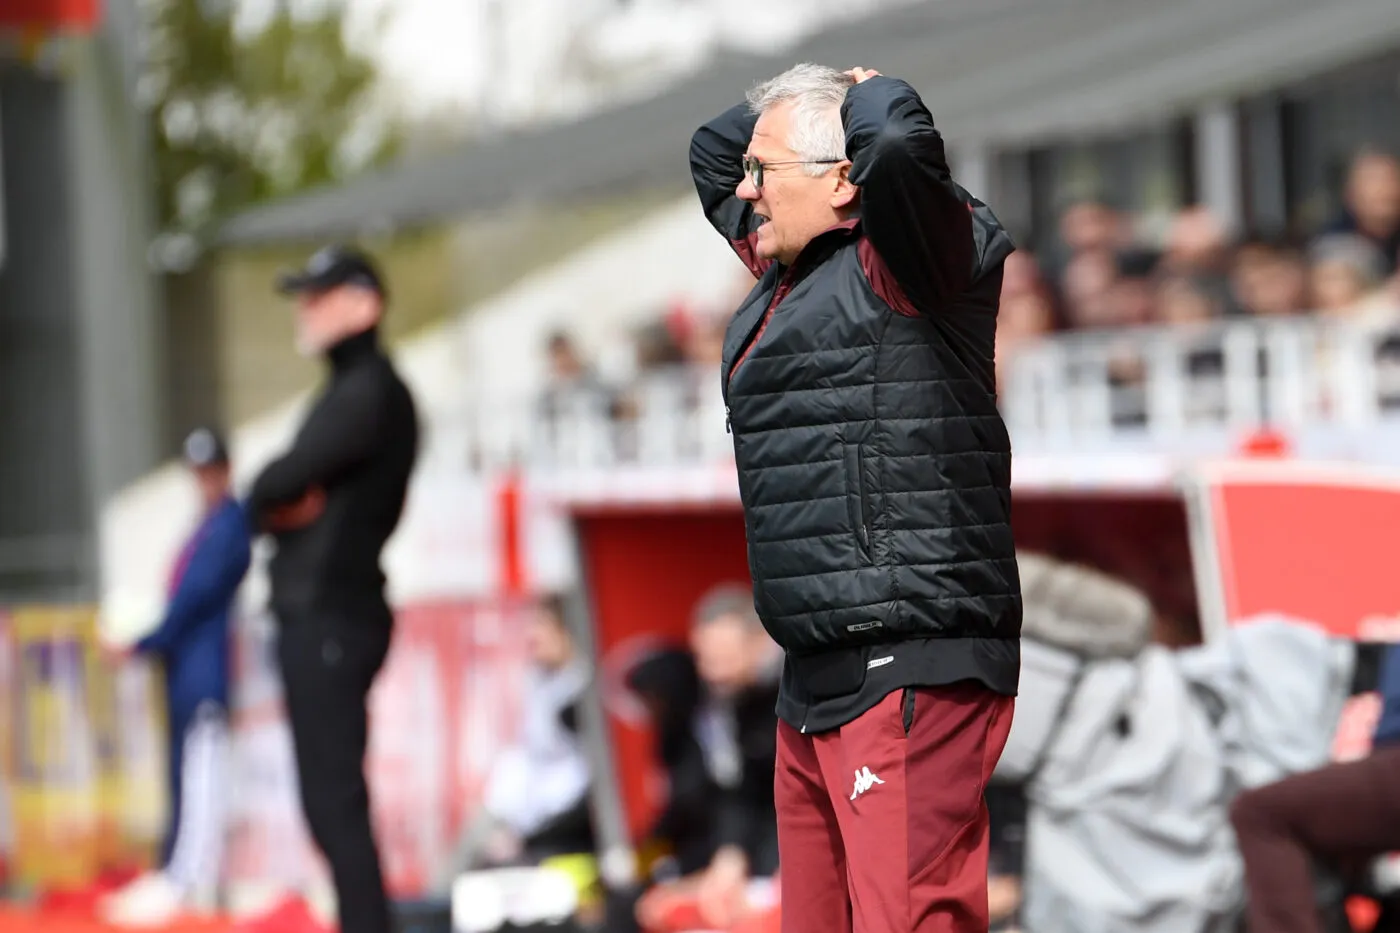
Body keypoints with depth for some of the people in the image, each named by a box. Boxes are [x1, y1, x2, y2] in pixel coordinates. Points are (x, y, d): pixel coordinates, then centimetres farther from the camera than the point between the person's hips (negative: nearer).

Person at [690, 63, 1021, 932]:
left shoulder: (897, 265, -8)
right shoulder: (795, 270, 19)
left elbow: (901, 145, -28)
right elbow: (710, 152, 35)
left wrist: (868, 94, -6)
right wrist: (787, 103, 18)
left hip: (909, 673, -10)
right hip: (820, 683, 10)